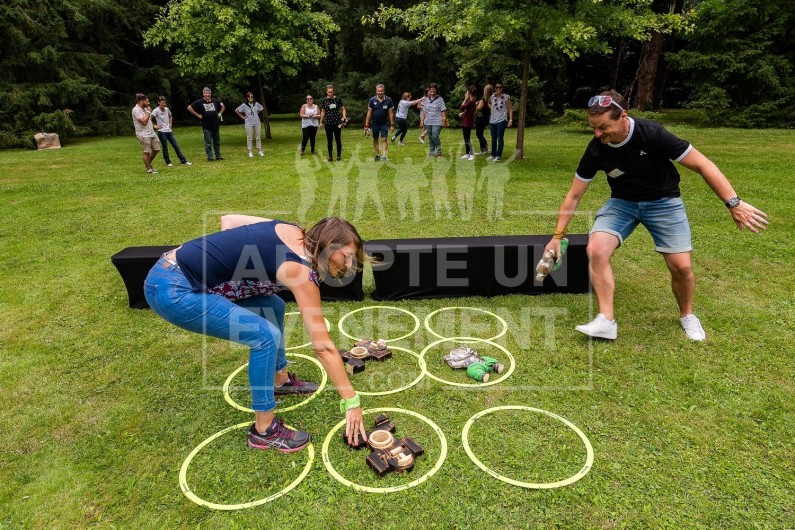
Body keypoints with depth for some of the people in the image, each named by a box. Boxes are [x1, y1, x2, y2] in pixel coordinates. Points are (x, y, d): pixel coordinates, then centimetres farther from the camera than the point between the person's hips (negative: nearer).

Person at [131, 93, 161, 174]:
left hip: (152, 133, 9)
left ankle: (148, 164, 29)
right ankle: (149, 169, 6)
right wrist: (148, 112, -12)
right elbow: (143, 121, -21)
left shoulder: (145, 108, 14)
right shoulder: (136, 110, -13)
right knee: (146, 152, -4)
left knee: (156, 149, 10)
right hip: (143, 135, -9)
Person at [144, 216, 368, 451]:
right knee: (266, 335, -14)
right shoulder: (299, 271, -18)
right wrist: (351, 401, -7)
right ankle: (264, 431, 2)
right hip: (172, 290, -9)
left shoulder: (291, 231, 3)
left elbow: (228, 219, 13)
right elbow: (324, 348, -14)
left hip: (175, 267, 9)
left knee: (273, 308, 14)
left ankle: (281, 380, 33)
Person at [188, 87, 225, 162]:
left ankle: (218, 156, 19)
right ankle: (209, 157, 5)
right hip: (206, 127, -4)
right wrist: (198, 115, -8)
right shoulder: (199, 102, -4)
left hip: (216, 125, 4)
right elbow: (189, 108, -5)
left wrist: (220, 113, 10)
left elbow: (223, 106, 24)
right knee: (208, 143, -1)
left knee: (217, 142, 11)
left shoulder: (215, 101, 8)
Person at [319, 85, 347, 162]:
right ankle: (330, 156, 14)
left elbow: (343, 109, 3)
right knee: (329, 140, 6)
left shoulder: (338, 99, -3)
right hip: (328, 123, 2)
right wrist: (321, 122, 9)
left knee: (338, 139, 4)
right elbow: (323, 111, 10)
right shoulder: (324, 100, 2)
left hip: (337, 122, -2)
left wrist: (344, 117, -14)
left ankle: (339, 155, 13)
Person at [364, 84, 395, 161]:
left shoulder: (388, 100, -8)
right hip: (375, 123, 1)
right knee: (375, 140, 11)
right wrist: (366, 125, -7)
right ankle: (377, 155, 24)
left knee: (384, 139, -8)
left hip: (384, 124, -1)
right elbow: (369, 113, -4)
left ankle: (384, 156, -11)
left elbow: (391, 113, -4)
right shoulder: (372, 100, -7)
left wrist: (392, 125, -6)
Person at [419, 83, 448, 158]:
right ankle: (431, 152, 21)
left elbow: (443, 110, -6)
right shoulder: (426, 99, 12)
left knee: (435, 137, -12)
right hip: (428, 122, 5)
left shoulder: (439, 99, -3)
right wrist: (422, 119, 15)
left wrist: (444, 119, -14)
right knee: (430, 137, 11)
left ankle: (439, 153, -2)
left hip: (437, 122, -5)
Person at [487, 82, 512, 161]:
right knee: (493, 139, 13)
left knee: (500, 138, -5)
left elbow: (510, 109, -6)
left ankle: (498, 156, 2)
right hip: (492, 120, 5)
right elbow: (488, 103, 27)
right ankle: (493, 155, 23)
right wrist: (491, 108, 8)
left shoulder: (506, 97, -7)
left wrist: (510, 120, -14)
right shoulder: (492, 96, 4)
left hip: (502, 120, -5)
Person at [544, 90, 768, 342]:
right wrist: (557, 236, -9)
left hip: (664, 201, -1)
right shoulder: (596, 149, -18)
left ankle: (687, 315, 23)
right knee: (595, 249, -23)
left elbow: (702, 164, -19)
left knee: (681, 266, -9)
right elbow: (574, 195, -9)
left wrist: (734, 202, -25)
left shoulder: (652, 134, -26)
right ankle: (606, 321, -15)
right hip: (622, 202, 2)